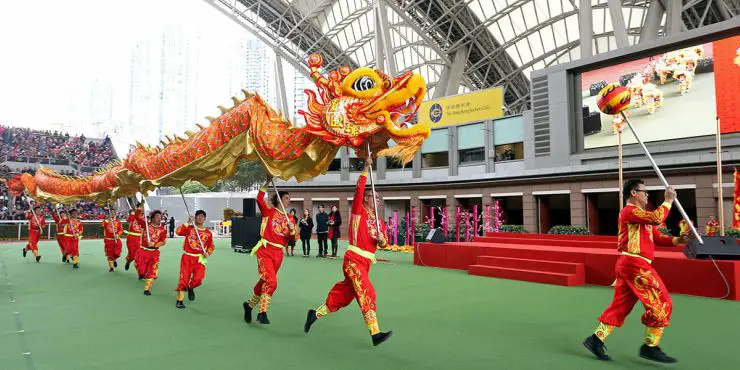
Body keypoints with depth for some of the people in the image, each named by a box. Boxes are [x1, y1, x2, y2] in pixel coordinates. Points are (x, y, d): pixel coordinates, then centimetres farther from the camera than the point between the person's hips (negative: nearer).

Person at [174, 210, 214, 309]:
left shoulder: (208, 233, 5)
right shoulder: (189, 228, 0)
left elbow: (211, 246, 13)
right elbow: (178, 231, -17)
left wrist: (208, 253, -4)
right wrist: (187, 223, -19)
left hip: (199, 259, 1)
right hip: (187, 257, -1)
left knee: (198, 279, -10)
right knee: (184, 278, -3)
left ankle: (190, 288, 27)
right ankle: (179, 300, 12)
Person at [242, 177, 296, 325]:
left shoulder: (289, 219, 14)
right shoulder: (269, 210, 1)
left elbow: (293, 239, 9)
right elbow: (259, 199, -17)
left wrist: (292, 230, -11)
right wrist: (267, 182, -20)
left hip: (278, 254, 5)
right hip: (265, 250, -5)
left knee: (264, 281, 13)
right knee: (271, 281, -19)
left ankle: (249, 305, 34)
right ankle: (262, 312, -6)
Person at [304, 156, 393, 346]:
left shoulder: (379, 221, 14)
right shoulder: (358, 211, -2)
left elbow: (383, 243, 8)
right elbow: (359, 190, -14)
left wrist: (382, 240, -14)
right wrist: (366, 169, -14)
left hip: (366, 263, 7)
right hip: (353, 260, -7)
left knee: (344, 295, 12)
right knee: (367, 294, -13)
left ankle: (315, 313, 28)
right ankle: (375, 333, -12)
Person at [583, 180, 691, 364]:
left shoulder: (641, 215, 23)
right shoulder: (629, 211, -10)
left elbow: (657, 237, 20)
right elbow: (657, 218, -22)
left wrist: (677, 240, 5)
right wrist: (668, 201, -8)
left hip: (631, 265, 10)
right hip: (634, 264, -10)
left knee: (620, 306, 10)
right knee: (662, 304, -4)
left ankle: (596, 340, 13)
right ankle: (650, 347, 4)